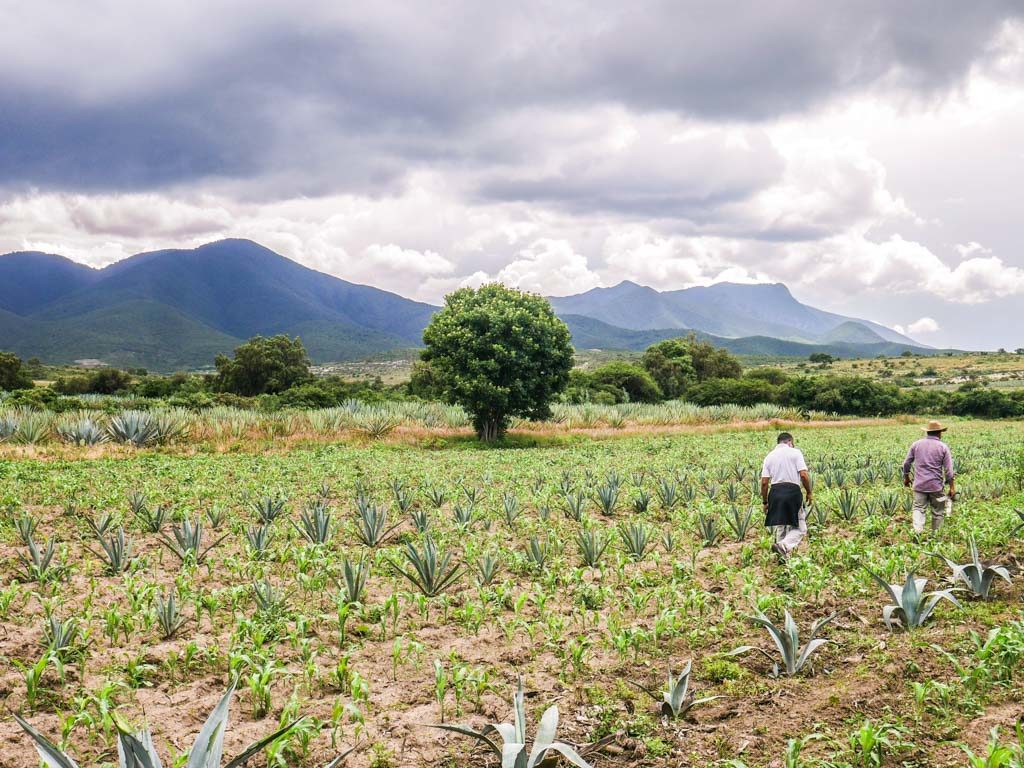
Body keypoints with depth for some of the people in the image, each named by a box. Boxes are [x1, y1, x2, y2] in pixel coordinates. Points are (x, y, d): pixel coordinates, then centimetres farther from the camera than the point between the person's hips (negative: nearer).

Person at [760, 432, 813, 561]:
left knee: (780, 529, 16)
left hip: (775, 493, 4)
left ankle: (784, 556, 17)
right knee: (799, 528, 1)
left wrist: (765, 502, 15)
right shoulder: (795, 452, 2)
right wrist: (809, 492, 5)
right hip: (793, 491, -4)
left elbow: (764, 482, 7)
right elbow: (804, 475, -8)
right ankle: (783, 545, -24)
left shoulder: (769, 457, 12)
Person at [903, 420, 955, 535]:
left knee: (919, 509, 2)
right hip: (936, 486, -2)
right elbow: (949, 471, -5)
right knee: (938, 512, 11)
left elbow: (906, 463, 8)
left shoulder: (916, 444, 4)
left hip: (919, 485, 2)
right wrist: (952, 487, 1)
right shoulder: (943, 447, -3)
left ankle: (917, 531, -18)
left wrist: (906, 477, 23)